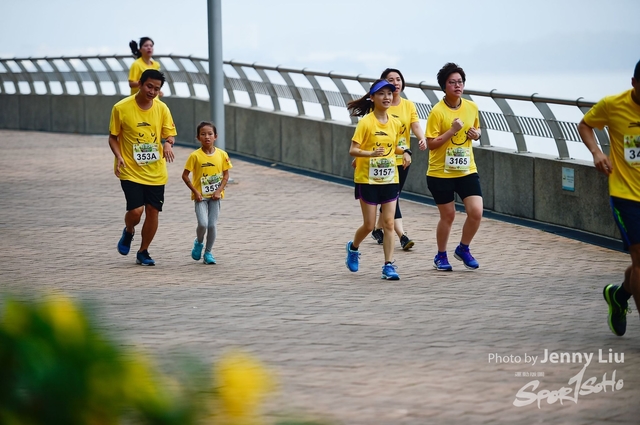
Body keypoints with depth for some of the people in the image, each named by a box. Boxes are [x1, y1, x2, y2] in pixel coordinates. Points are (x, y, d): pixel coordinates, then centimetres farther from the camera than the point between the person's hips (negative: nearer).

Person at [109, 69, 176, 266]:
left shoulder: (162, 108, 1)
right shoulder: (121, 108, -8)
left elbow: (170, 134, 6)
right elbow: (113, 137, 0)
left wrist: (168, 143, -18)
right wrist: (118, 156, -16)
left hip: (156, 172, 3)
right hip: (130, 171, -3)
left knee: (153, 211, 3)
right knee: (136, 210, -15)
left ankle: (143, 252, 21)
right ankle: (128, 232, 20)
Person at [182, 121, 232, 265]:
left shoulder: (222, 155, -2)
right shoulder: (195, 156, -9)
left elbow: (226, 175, 5)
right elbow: (185, 175, -4)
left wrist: (219, 190, -8)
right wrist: (195, 191, -11)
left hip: (215, 196, 2)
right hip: (201, 196, -2)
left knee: (212, 225, 1)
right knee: (203, 224, -15)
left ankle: (208, 253, 17)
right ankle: (198, 243, 16)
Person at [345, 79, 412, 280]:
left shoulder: (395, 123, 4)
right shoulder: (366, 122, -12)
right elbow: (353, 150, -15)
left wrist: (404, 152, -2)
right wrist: (372, 153, -33)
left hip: (389, 180, 4)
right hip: (368, 180, -4)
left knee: (389, 223, -2)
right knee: (369, 225, 3)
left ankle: (388, 266, 0)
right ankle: (353, 247, 33)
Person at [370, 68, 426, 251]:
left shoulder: (409, 105, 4)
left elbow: (416, 126, -8)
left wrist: (422, 138, -30)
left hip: (403, 159, 5)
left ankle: (378, 229, 30)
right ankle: (402, 236, -15)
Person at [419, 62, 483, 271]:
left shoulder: (472, 107, 2)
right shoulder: (437, 111, -13)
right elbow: (431, 144, -15)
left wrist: (476, 134, -3)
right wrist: (452, 130, -25)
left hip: (467, 170, 4)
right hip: (441, 173, -4)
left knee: (476, 212, -7)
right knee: (448, 215, 5)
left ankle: (463, 249, 17)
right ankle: (441, 256, 27)